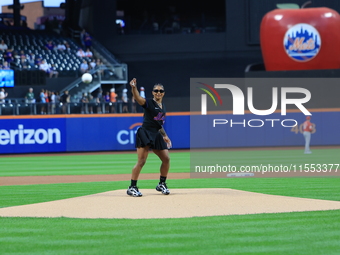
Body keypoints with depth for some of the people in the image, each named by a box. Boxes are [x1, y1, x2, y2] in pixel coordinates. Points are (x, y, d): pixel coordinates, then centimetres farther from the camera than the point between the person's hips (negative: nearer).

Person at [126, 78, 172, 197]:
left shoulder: (162, 106, 16)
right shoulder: (149, 103, -6)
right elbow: (138, 99, -27)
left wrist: (165, 136, 23)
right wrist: (134, 88, -46)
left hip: (157, 135, 7)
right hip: (145, 133, -7)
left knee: (166, 159, 6)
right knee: (141, 161, -14)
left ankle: (161, 184, 22)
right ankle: (132, 187, -11)